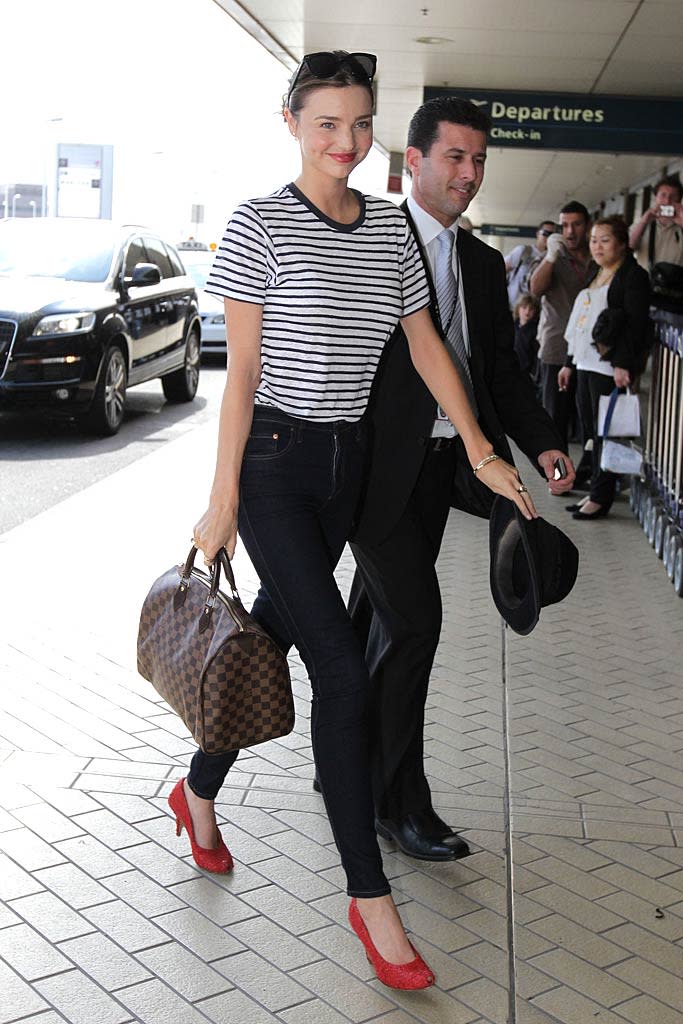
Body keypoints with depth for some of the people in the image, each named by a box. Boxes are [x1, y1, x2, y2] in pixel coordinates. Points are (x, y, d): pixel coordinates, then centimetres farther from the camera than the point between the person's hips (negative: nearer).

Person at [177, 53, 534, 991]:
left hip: (347, 460, 6)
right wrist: (223, 501, -9)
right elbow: (242, 371, -9)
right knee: (343, 674, -10)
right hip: (274, 458, -6)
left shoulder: (390, 228, 8)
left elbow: (426, 344, 12)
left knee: (274, 636, 15)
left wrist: (481, 452, 9)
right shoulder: (258, 226, -8)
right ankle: (369, 895, 0)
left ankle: (199, 792, 38)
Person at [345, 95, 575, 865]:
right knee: (413, 618, -9)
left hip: (436, 467, 7)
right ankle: (398, 799, 6)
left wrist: (542, 443, 0)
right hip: (375, 462, -7)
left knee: (378, 621, 16)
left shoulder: (483, 263, 13)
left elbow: (500, 368, 15)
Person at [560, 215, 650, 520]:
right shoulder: (595, 277, 21)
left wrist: (623, 364, -23)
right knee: (591, 432, 9)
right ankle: (596, 491, 16)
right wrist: (570, 363, 22)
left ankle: (601, 498, 1)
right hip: (586, 364, 9)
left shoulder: (633, 276, -6)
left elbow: (636, 324, -15)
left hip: (609, 367, -9)